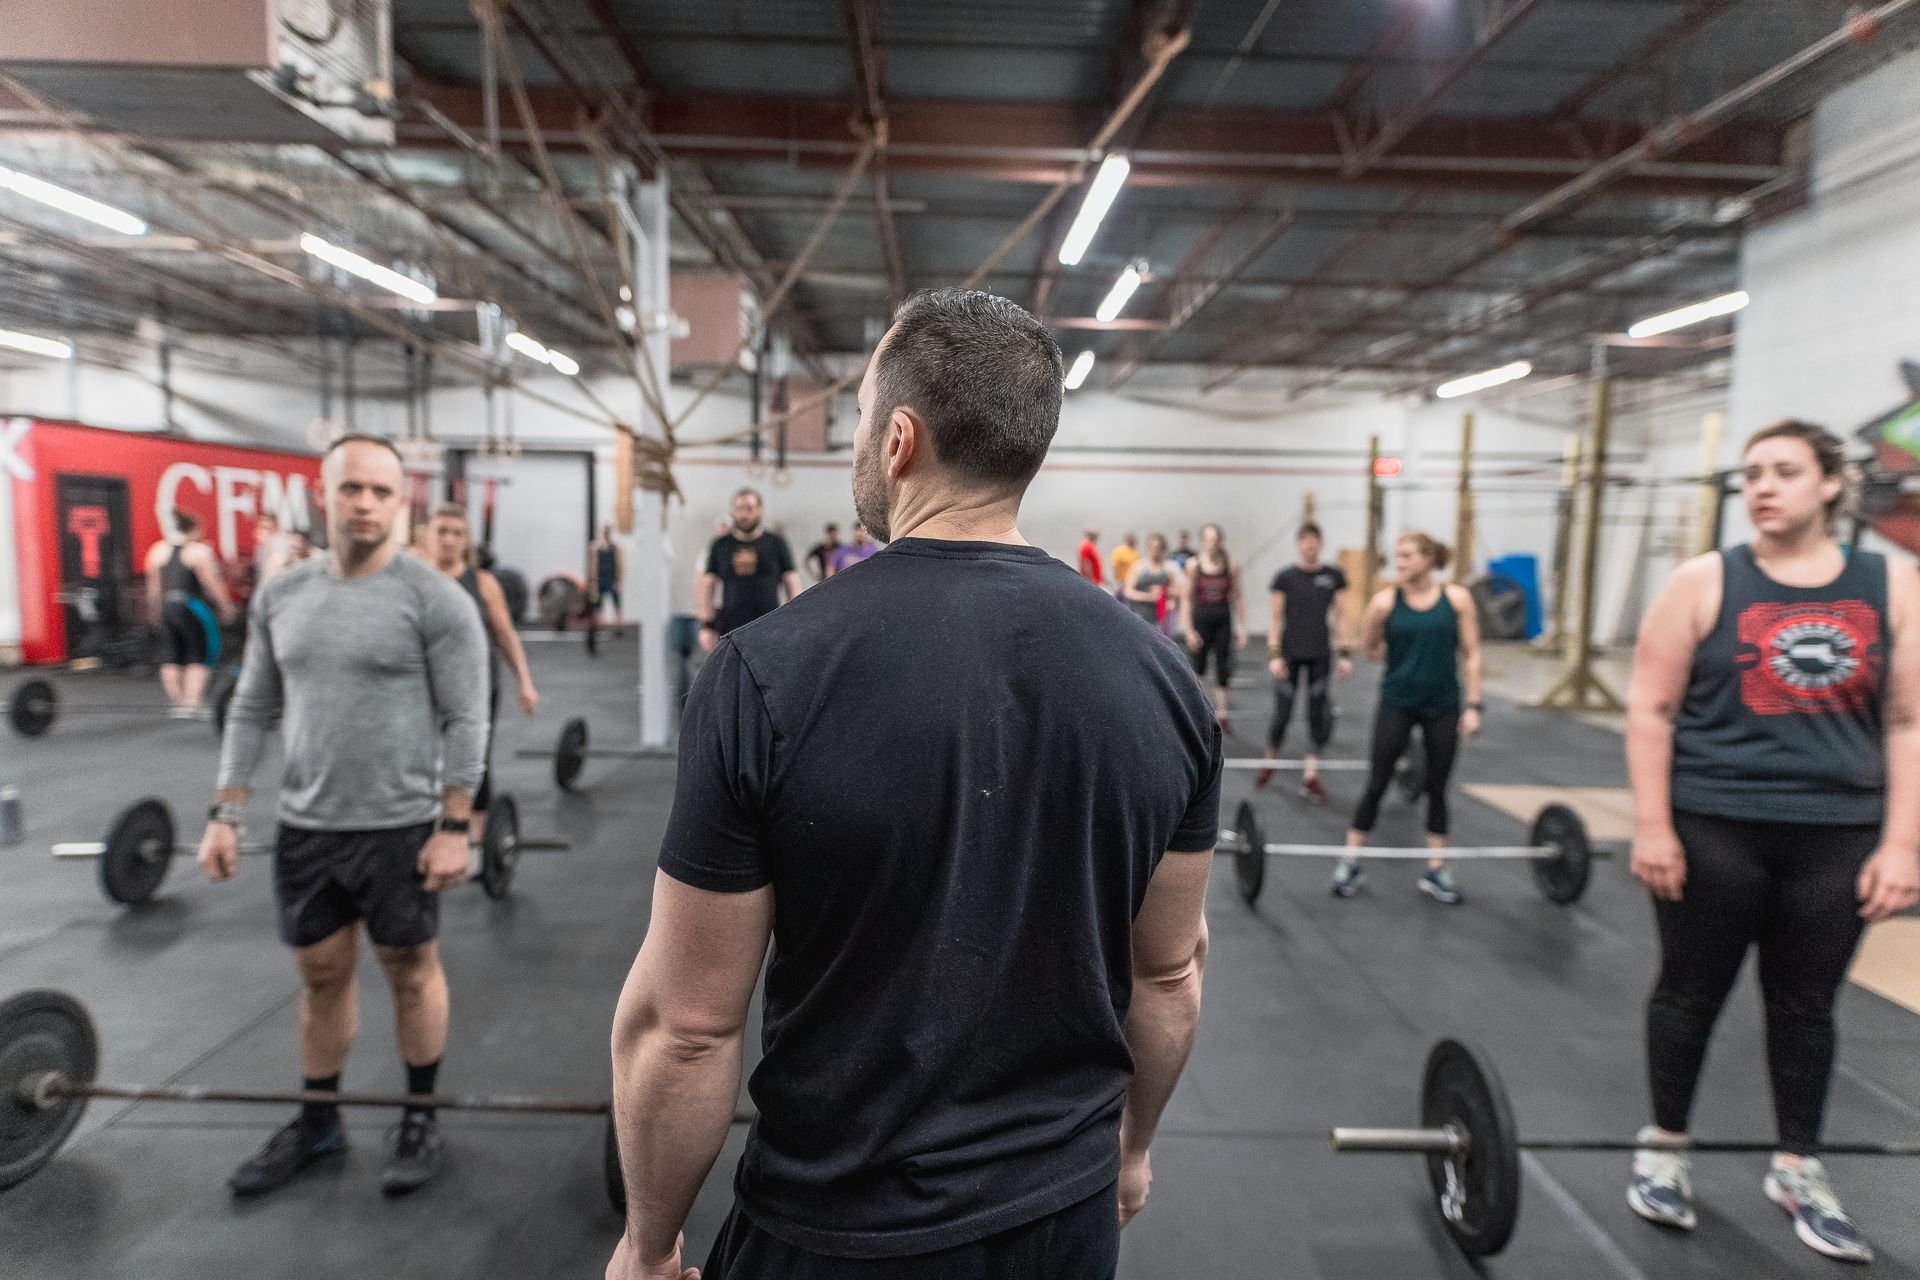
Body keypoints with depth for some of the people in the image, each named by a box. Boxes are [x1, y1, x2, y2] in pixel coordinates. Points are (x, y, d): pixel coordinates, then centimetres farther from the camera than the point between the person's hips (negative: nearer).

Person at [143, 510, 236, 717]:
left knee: (171, 656, 9)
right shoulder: (200, 551, -9)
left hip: (167, 607, 6)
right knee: (199, 655, 2)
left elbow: (153, 585, 14)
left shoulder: (158, 550, 10)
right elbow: (212, 584, -10)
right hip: (193, 609, -6)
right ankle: (191, 702, -6)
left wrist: (157, 610, 22)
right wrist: (226, 606, 0)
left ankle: (176, 701, 12)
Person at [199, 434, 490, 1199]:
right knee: (320, 976, 17)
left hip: (400, 828, -5)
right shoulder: (281, 596, 5)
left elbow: (465, 721, -13)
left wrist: (454, 827, -15)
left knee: (410, 970, 10)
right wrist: (226, 814, 4)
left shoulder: (435, 599, -13)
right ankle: (317, 1122, 36)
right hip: (305, 826, 5)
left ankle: (420, 1120, 28)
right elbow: (252, 711, 9)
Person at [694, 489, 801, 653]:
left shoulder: (776, 543, 5)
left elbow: (792, 583, 7)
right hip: (730, 630, 2)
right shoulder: (720, 545, 9)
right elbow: (706, 584, 11)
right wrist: (706, 625, 3)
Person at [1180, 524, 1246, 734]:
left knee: (1223, 668, 0)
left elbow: (1238, 597, 4)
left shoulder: (1231, 565, -1)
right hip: (1200, 618, -1)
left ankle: (1221, 714, 9)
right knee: (1198, 666, 7)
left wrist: (1242, 628, 1)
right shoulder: (1194, 565, -3)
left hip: (1223, 620, 1)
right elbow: (1186, 599, -1)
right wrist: (1189, 630, -6)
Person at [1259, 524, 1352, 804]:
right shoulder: (1285, 577, -4)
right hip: (1290, 654, -2)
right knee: (1282, 712, 4)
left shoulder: (1334, 576, 2)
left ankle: (1310, 777, 9)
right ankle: (1270, 762, 29)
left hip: (1321, 655, 2)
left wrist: (1345, 654, 0)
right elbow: (1275, 618, -3)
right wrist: (1274, 654, -11)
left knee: (1320, 715, 0)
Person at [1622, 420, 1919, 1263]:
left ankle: (1797, 1169, 34)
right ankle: (1663, 1148, 29)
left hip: (1837, 837, 2)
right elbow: (1651, 710, -6)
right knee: (1691, 993, 10)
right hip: (1712, 830, -2)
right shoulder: (1704, 583, -4)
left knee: (1806, 1004, 15)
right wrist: (1651, 827, -10)